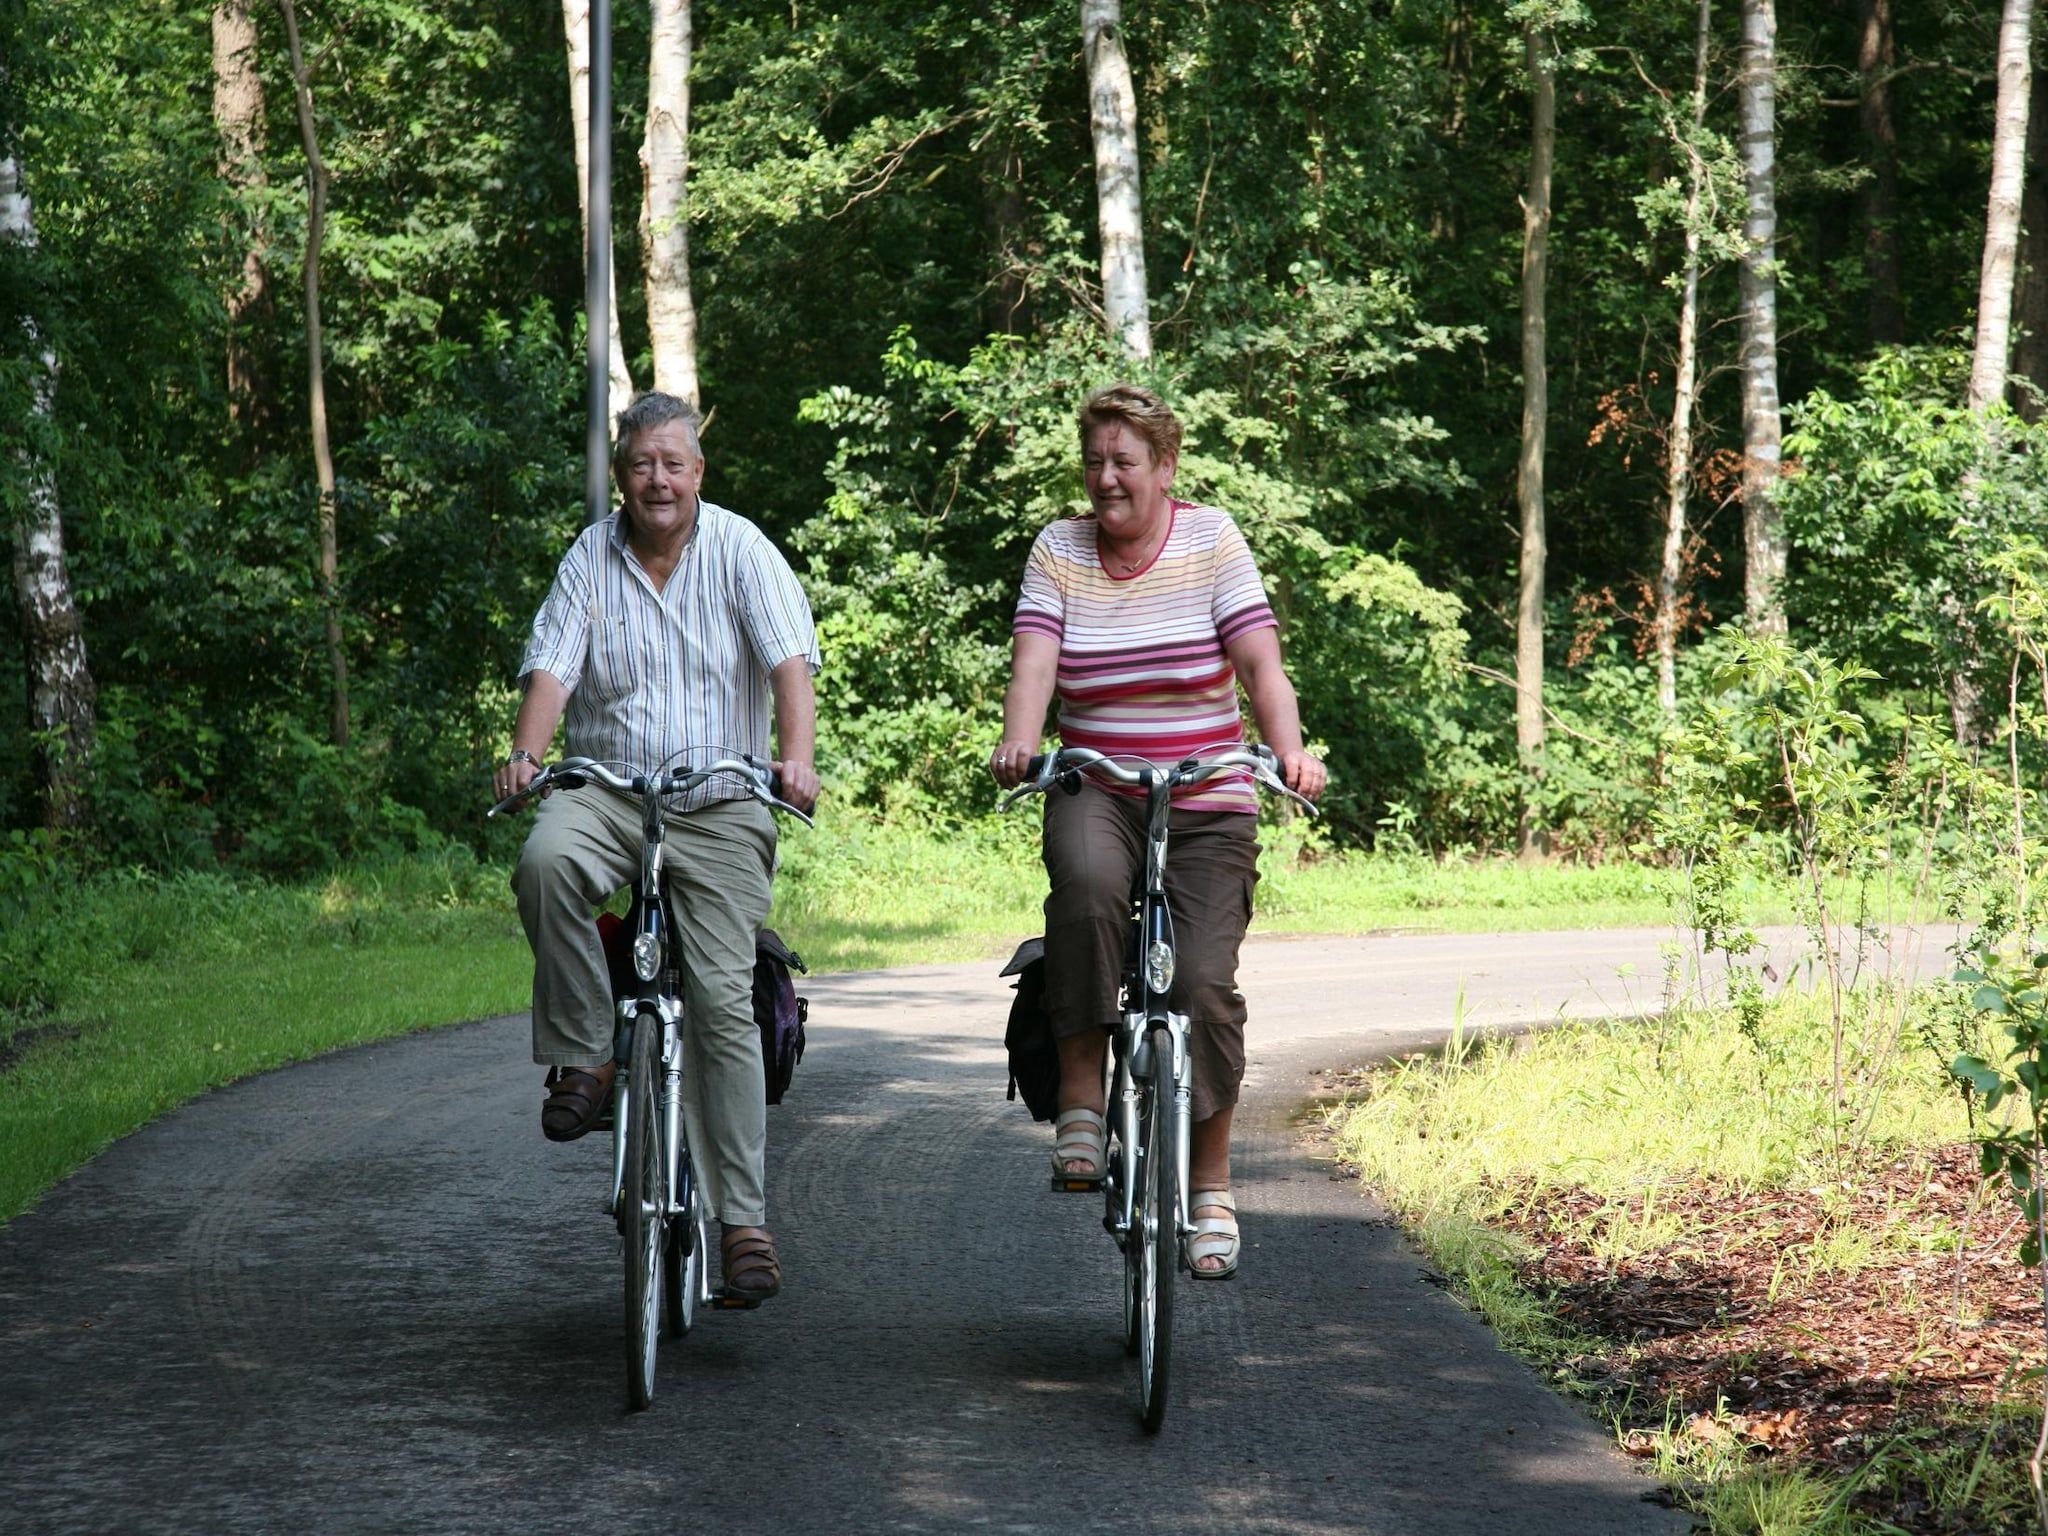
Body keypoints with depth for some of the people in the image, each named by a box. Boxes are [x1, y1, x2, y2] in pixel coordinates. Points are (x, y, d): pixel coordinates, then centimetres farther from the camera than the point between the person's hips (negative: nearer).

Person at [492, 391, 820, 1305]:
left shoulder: (738, 548, 0)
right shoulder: (591, 557, 6)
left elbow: (790, 658, -11)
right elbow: (552, 664, -4)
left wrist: (797, 757, -28)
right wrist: (525, 753, -23)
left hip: (719, 809, -1)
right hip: (607, 792, 2)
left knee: (723, 1001, -11)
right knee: (546, 861, -34)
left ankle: (744, 1219, -7)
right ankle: (583, 1054, -17)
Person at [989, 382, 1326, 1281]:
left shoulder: (1211, 540, 2)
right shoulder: (1058, 551, 5)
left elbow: (1259, 658, -8)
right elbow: (1034, 658, -9)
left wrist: (1289, 749, -26)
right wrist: (1018, 743, -29)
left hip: (1208, 802, 0)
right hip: (1096, 790, 0)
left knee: (1203, 982, -13)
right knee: (1086, 883, -35)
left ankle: (1211, 1187, 3)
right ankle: (1080, 1098, -25)